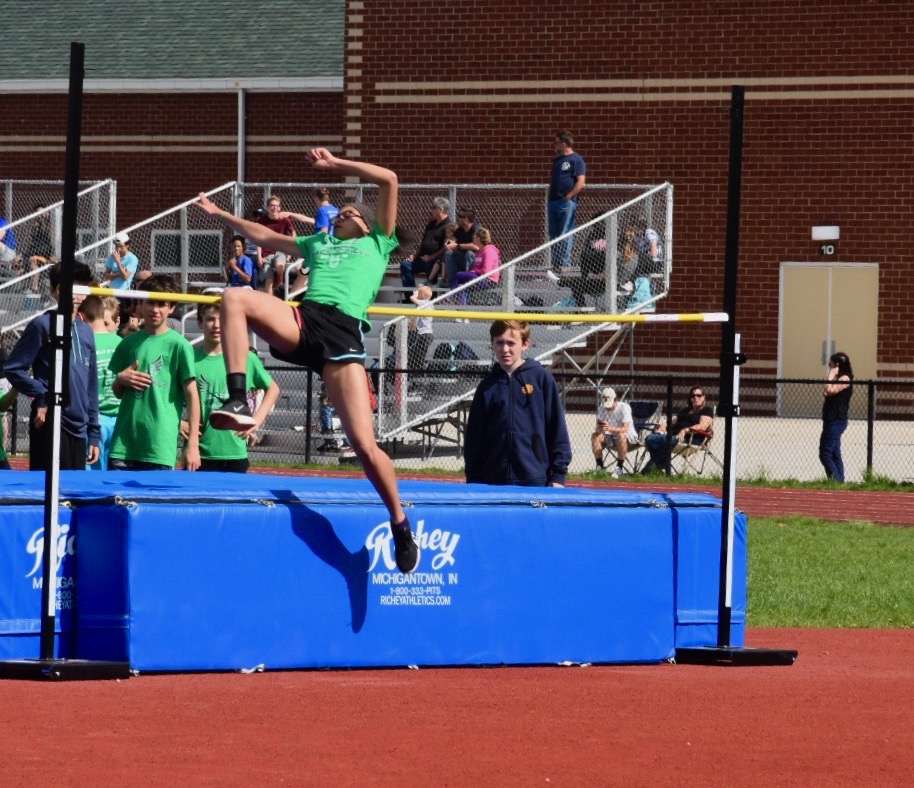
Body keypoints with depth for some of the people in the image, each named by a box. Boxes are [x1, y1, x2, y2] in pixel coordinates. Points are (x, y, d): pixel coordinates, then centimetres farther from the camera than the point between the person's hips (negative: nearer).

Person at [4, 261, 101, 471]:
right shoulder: (43, 325, -3)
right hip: (50, 423, -6)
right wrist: (42, 397, -12)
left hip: (78, 428, 6)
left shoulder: (86, 332, 15)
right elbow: (12, 368, -6)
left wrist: (94, 434, 15)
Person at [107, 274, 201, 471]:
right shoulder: (129, 343, 12)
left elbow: (192, 395, -4)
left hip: (160, 449, -4)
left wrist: (193, 443, -9)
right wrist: (121, 379, -2)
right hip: (124, 445, 4)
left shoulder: (179, 345, -2)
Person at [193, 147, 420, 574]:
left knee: (364, 445, -15)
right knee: (234, 297, -25)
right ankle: (237, 400, -32)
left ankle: (400, 525, 4)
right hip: (302, 319, 4)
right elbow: (264, 236, 47)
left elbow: (389, 180, 14)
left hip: (343, 333, -4)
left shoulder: (377, 243, 24)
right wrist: (220, 214, 48)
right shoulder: (318, 244, 36)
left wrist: (335, 164, 17)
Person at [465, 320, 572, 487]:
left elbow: (557, 429, 0)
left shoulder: (541, 378, 1)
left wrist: (558, 475, -4)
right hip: (494, 484, 3)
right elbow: (474, 440, 12)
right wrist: (473, 483, 7)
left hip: (536, 482, -3)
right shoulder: (487, 387, 10)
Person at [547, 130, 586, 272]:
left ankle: (564, 264, -7)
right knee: (553, 235, 7)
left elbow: (581, 182, -13)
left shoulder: (576, 160, -5)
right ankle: (555, 264, 11)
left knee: (565, 235, -8)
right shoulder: (557, 160, 19)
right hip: (553, 201, 8)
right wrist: (549, 200, 16)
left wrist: (567, 197, -15)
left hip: (567, 202, -8)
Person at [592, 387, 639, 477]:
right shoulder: (601, 408, -4)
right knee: (595, 436, -19)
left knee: (621, 436, -39)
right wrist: (599, 429, -33)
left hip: (629, 436, -5)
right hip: (611, 437, 5)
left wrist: (611, 428, -48)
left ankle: (620, 468, -33)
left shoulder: (624, 407, -20)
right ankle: (599, 467, -16)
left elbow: (625, 429, -30)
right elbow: (598, 430, -7)